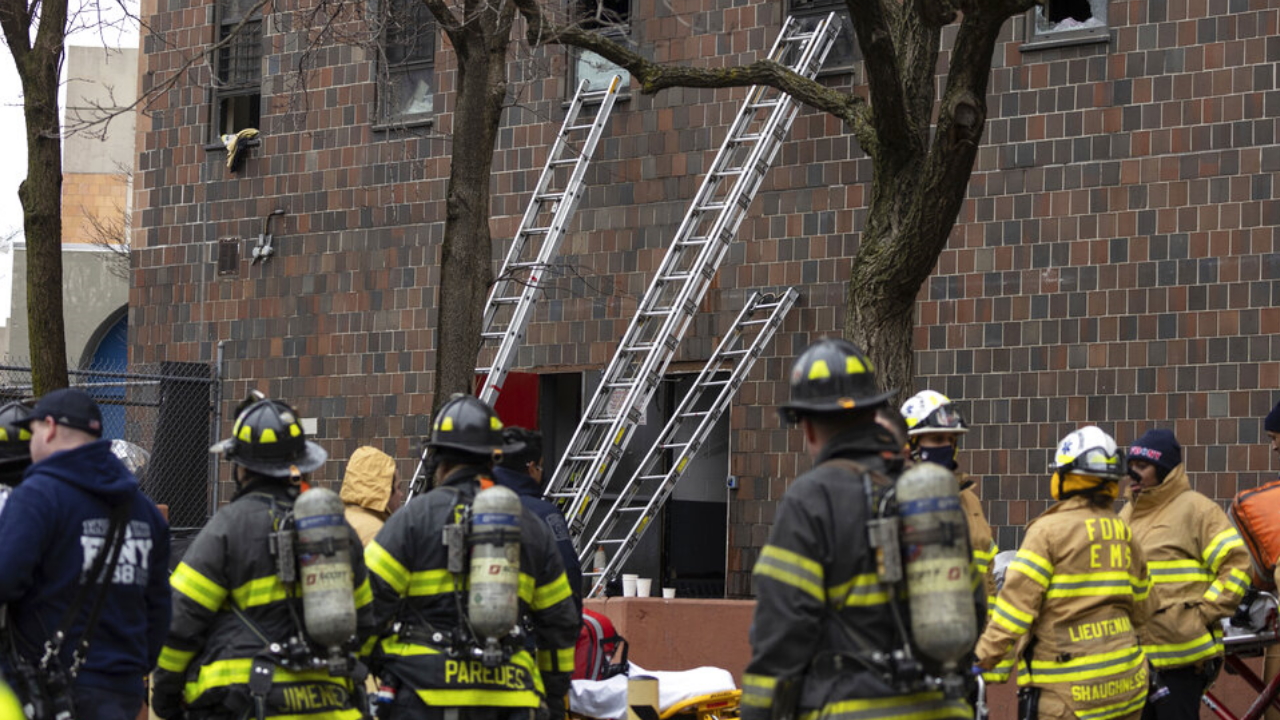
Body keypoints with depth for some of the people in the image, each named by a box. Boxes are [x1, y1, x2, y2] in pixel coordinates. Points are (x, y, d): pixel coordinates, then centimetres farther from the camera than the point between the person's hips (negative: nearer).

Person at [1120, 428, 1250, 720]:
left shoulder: (1196, 509, -8)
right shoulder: (1128, 513, 16)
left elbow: (1236, 567, -12)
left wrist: (1204, 614, -16)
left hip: (1181, 655, -8)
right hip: (1133, 655, 8)